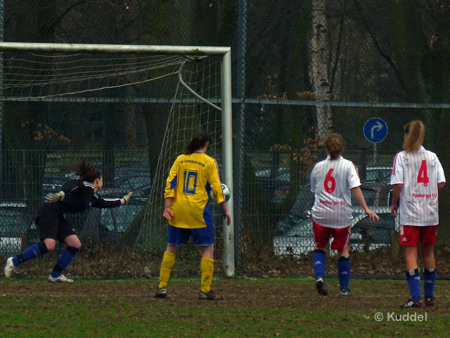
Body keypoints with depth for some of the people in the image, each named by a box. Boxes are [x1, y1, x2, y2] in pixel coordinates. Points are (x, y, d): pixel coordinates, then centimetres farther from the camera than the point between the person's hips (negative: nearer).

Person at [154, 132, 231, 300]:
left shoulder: (180, 160, 8)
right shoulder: (209, 162, -1)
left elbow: (170, 183, 2)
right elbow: (216, 187, -3)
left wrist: (168, 207, 1)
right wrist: (225, 210, 3)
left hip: (178, 211, 3)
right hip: (199, 211, -3)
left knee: (171, 247, 12)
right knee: (208, 248, 3)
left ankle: (162, 287, 7)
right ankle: (205, 290, -5)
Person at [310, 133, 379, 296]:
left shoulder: (318, 167, 6)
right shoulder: (348, 165, -3)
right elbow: (356, 188, -12)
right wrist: (366, 209, -12)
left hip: (320, 215, 2)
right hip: (342, 215, -2)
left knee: (320, 247, 17)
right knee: (344, 250, 9)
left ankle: (319, 276, -7)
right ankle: (344, 288, 11)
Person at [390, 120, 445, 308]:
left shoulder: (402, 157, -5)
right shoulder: (432, 157, 6)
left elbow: (398, 185, -13)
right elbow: (441, 183, 1)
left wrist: (394, 203, 3)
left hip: (410, 212, -4)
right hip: (431, 212, 4)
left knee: (410, 253, -3)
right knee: (428, 252, 14)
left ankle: (416, 297, -13)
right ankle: (429, 296, 19)